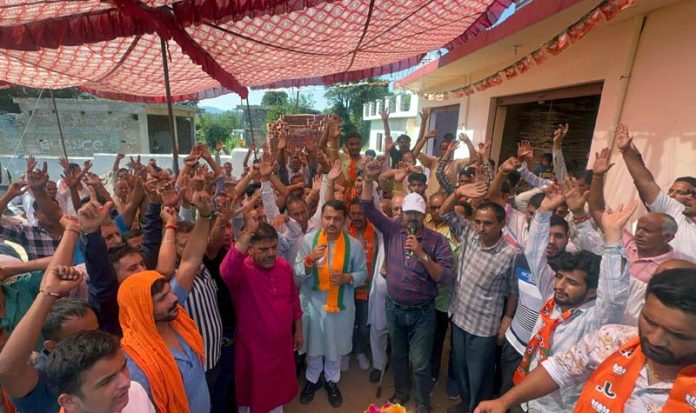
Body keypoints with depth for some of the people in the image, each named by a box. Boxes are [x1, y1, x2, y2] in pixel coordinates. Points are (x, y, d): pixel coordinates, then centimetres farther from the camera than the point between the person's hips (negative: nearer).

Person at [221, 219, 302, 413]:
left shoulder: (284, 266, -6)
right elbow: (226, 271, -47)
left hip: (282, 345, 5)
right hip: (254, 348, -4)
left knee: (278, 391, 26)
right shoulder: (242, 269, -22)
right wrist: (247, 233, -54)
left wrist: (298, 331, 11)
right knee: (254, 394, 19)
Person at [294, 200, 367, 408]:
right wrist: (310, 260, -30)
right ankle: (312, 379, 49)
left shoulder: (354, 245, -12)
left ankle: (331, 381, 48)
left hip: (341, 304, 0)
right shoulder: (308, 240, -12)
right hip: (313, 302, 0)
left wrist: (347, 278, -21)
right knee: (313, 345, 20)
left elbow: (362, 272, -1)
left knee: (335, 345, 20)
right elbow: (298, 274, -10)